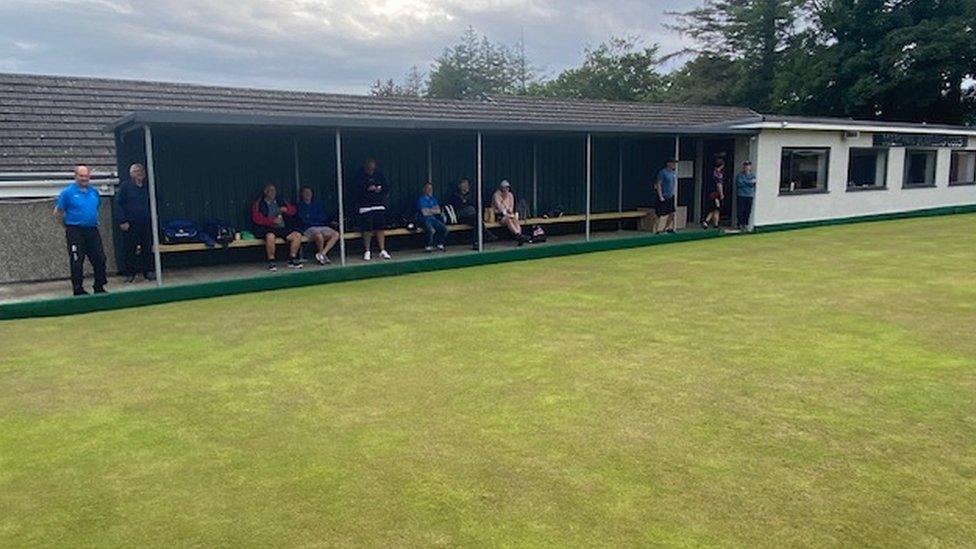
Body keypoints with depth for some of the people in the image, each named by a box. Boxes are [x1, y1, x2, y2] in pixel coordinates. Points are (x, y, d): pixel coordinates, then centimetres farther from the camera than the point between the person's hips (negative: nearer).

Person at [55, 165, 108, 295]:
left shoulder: (94, 191, 8)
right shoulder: (68, 192, -6)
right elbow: (57, 212, 0)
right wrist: (67, 225, 4)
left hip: (93, 231, 5)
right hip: (75, 232, -5)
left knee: (100, 259, 6)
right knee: (76, 262, 1)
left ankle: (99, 287, 18)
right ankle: (78, 290, 9)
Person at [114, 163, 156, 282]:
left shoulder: (147, 187, 12)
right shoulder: (125, 186, -1)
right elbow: (118, 203, -3)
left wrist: (152, 217, 9)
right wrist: (122, 221, -10)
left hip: (145, 223, 4)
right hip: (130, 224, -4)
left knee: (147, 248, 6)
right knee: (129, 250, -1)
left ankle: (149, 271, 15)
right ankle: (129, 274, 7)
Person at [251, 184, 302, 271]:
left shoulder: (281, 201, 19)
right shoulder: (259, 203, 6)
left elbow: (294, 210, 22)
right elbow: (256, 218, -7)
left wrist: (286, 209, -2)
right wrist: (272, 221, -16)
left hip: (283, 228, 5)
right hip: (268, 229, -5)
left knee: (297, 235, -18)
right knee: (270, 236, -38)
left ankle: (292, 259, -6)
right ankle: (271, 261, -24)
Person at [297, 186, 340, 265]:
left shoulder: (318, 204, 22)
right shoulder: (300, 206, 10)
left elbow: (324, 217, 11)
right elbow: (304, 220, -4)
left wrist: (310, 217, 1)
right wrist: (318, 219, 0)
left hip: (322, 227, 5)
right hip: (309, 228, -5)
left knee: (336, 234, -24)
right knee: (319, 235, -39)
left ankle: (321, 254, -25)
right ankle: (323, 255, -15)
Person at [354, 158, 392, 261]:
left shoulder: (379, 174, 11)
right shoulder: (360, 175, 1)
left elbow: (387, 188, 14)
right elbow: (356, 187, -9)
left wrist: (381, 189, -5)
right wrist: (368, 188, -20)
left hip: (379, 206, 3)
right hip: (365, 207, -3)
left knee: (381, 228, 0)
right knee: (367, 230, -4)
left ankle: (382, 250, 6)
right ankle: (367, 251, 7)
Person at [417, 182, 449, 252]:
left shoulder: (433, 199, 14)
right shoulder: (421, 199, -6)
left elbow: (438, 211, 7)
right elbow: (424, 213, -15)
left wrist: (429, 210, -7)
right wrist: (433, 210, -2)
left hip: (434, 218, 7)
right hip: (425, 219, -7)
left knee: (444, 229, -14)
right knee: (432, 230, -33)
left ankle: (440, 245, 3)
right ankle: (428, 247, -14)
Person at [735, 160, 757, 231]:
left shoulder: (753, 175, 10)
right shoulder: (739, 175, 3)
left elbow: (752, 184, -3)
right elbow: (739, 183, -11)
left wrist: (744, 182, -10)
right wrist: (749, 182, -8)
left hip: (750, 196, 2)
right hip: (741, 195, -2)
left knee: (748, 211, 2)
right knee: (740, 211, -5)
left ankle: (746, 224, 10)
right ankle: (740, 224, 2)